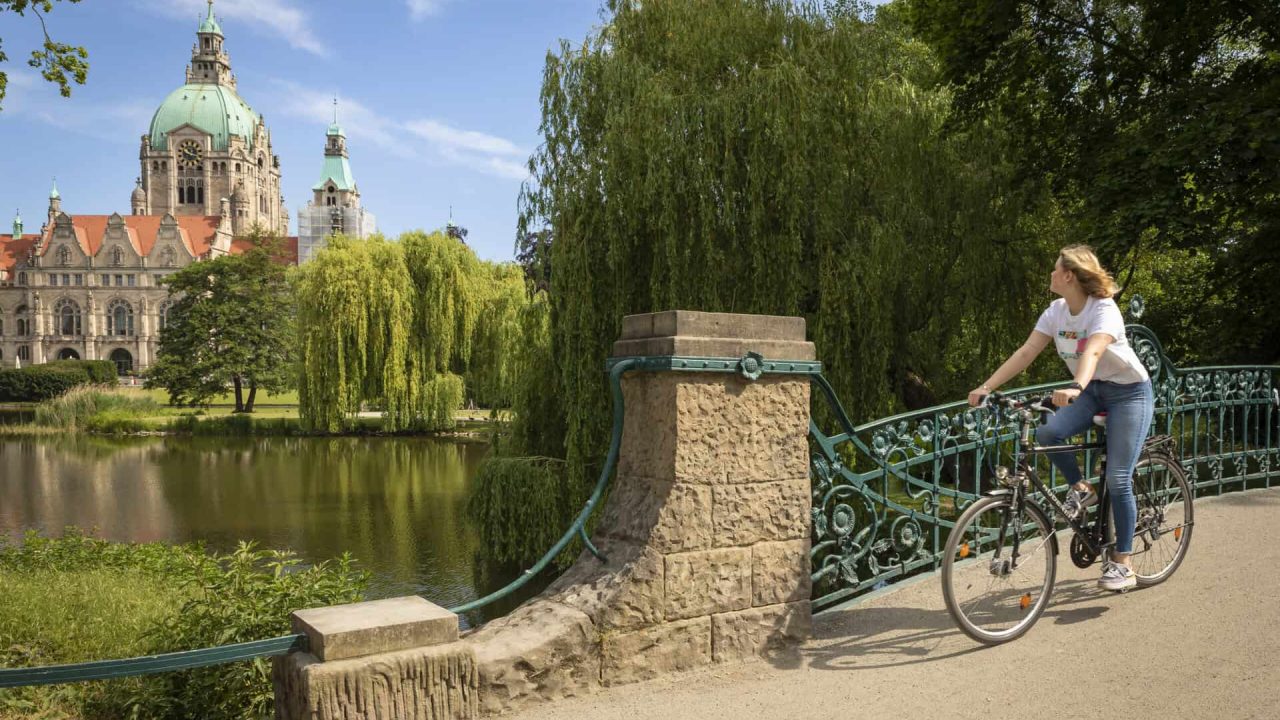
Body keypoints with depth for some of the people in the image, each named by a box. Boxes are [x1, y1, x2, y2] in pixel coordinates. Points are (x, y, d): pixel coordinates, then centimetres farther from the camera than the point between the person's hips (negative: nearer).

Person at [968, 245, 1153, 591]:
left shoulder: (1104, 310, -23)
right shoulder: (1057, 311, -4)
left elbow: (1092, 352, -41)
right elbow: (1026, 352, -10)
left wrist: (1075, 388, -60)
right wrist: (986, 387, -20)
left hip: (1129, 392, -6)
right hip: (1091, 391, 6)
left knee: (1118, 479, -11)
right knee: (1046, 433, -24)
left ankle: (1122, 565, 1)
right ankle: (1081, 489, 3)